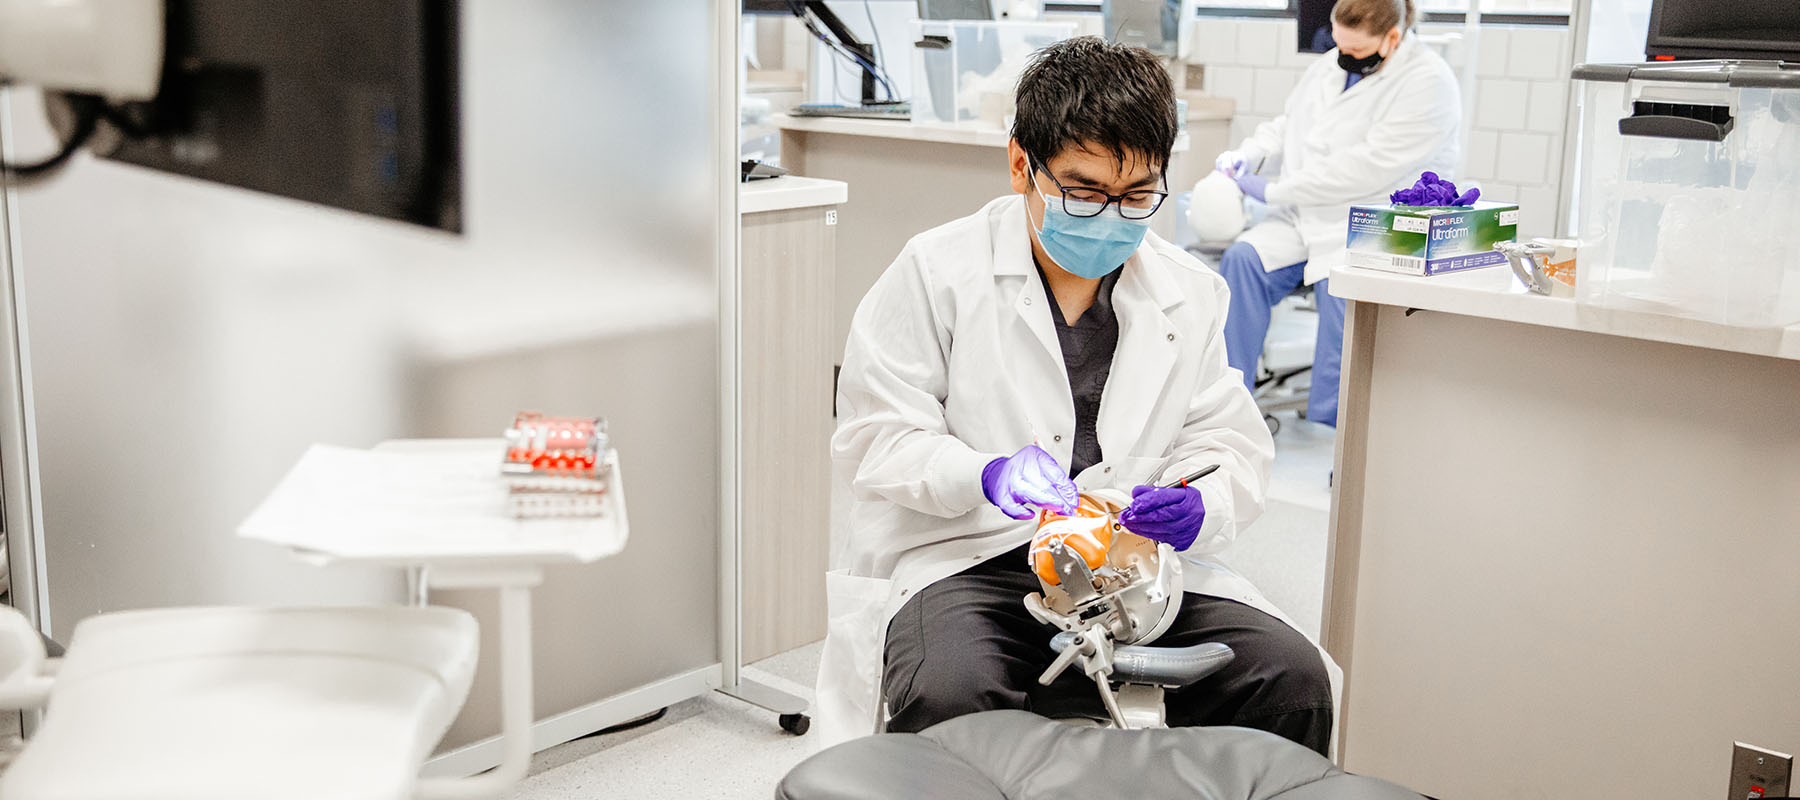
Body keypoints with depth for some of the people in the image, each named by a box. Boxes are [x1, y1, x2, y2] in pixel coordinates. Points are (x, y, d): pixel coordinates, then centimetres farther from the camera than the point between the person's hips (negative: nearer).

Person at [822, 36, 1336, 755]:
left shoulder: (1191, 293, 11)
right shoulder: (937, 270, -1)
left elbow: (1230, 447, 12)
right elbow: (874, 439, -3)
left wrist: (1199, 508, -13)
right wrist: (986, 475, -23)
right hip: (965, 558, -3)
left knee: (1295, 679, -19)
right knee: (949, 697, -35)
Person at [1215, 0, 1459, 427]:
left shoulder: (1428, 83, -11)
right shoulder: (1327, 68, 13)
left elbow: (1370, 168, -19)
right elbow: (1284, 127, 26)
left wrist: (1273, 190, -16)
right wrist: (1245, 157, 2)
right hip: (1305, 217, 6)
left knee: (1339, 285, -33)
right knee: (1242, 257, -20)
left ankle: (1329, 421, -19)